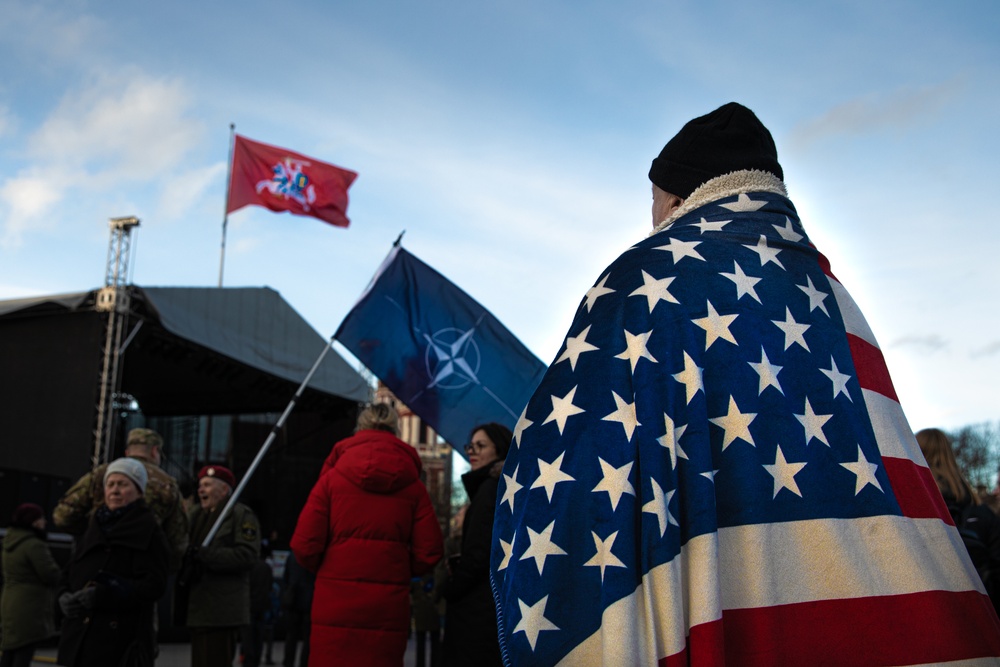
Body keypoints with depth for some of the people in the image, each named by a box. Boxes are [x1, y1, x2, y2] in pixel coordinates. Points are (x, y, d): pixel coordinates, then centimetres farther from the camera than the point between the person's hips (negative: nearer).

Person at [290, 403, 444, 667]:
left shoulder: (333, 477, -1)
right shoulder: (413, 485, 3)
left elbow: (304, 545, -6)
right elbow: (428, 553, -1)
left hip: (336, 605, -1)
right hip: (389, 608, 1)